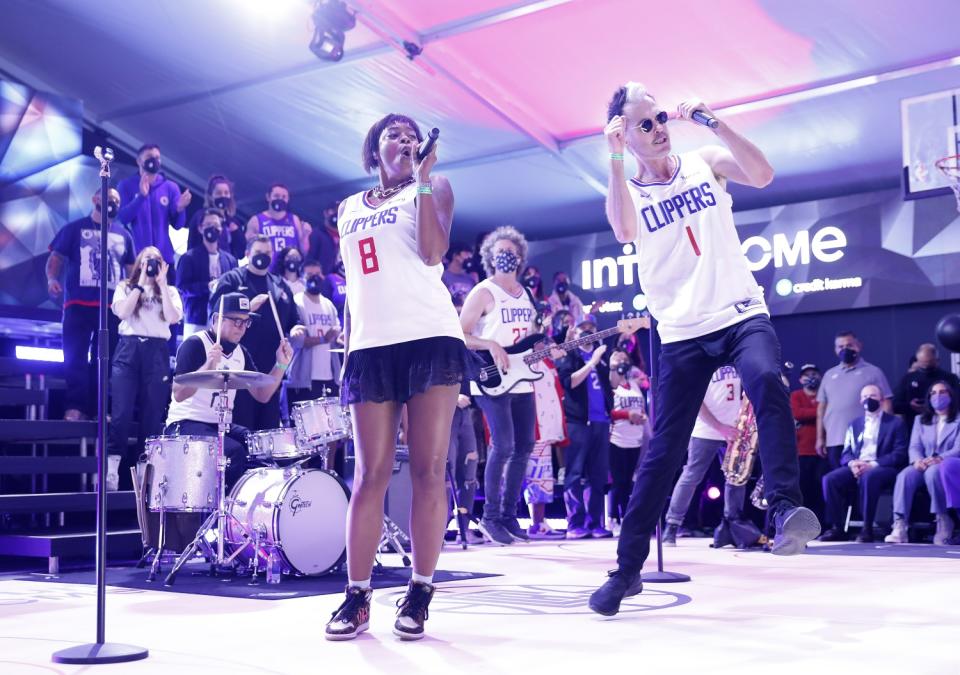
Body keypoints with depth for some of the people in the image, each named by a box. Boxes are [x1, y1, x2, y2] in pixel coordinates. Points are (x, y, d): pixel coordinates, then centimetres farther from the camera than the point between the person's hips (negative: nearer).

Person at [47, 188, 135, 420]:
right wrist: (52, 278, -15)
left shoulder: (124, 235, 18)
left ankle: (96, 407, 5)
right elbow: (56, 257, 4)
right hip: (79, 303, -3)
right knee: (75, 356, -9)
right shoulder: (75, 228, 10)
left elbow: (131, 270, 20)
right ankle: (75, 406, -12)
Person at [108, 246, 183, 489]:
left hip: (157, 353, 1)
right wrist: (141, 284, -3)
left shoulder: (170, 291, 15)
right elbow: (122, 312, -6)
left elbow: (173, 318, -4)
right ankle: (112, 465, -9)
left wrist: (162, 284, -3)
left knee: (153, 416, 1)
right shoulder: (125, 287, 14)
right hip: (128, 350, -1)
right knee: (121, 412, -11)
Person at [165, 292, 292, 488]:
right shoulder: (195, 345, -11)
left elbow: (262, 395, 8)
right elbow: (179, 395, -21)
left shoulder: (240, 352, 11)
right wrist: (208, 366, -35)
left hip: (221, 425, 7)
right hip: (187, 425, -7)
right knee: (235, 453, -29)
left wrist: (281, 365, -5)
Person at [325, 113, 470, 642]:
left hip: (430, 338, -3)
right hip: (370, 346, 3)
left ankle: (420, 593, 0)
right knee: (370, 474, 0)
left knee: (428, 469, -5)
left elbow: (433, 252, -9)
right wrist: (347, 349, 14)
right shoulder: (349, 210, 22)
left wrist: (422, 179, -7)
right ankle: (357, 596, 2)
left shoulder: (433, 189, 10)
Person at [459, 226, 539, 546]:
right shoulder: (483, 292, -5)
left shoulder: (526, 293, 16)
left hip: (522, 382, 7)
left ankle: (509, 514, 17)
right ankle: (490, 518, -3)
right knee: (502, 446, -15)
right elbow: (460, 335, -10)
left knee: (524, 447, 7)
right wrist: (490, 345, -24)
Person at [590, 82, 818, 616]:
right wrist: (615, 156, -22)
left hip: (742, 314, 0)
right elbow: (624, 231, -20)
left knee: (768, 382, -34)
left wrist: (713, 122, -17)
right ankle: (628, 567, 11)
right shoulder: (625, 191, 4)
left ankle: (787, 507, -28)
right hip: (683, 334, 0)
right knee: (662, 453, 0)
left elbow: (762, 175, -11)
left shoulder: (704, 163, 7)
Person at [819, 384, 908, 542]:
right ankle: (837, 528, -20)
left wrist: (873, 464, -17)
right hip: (856, 468, 5)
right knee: (830, 479, -25)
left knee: (868, 477, -40)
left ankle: (867, 529, -31)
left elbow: (899, 455, -3)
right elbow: (845, 453, 16)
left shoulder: (895, 423, 9)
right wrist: (852, 463, -10)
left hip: (883, 469, -4)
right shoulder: (854, 425, 23)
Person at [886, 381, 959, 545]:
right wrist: (918, 460, -16)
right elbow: (914, 446, 8)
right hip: (924, 467, 3)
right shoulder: (921, 420, 21)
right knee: (905, 475, -32)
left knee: (932, 472, -39)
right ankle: (899, 527, -43)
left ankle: (944, 522, -27)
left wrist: (939, 459, -25)